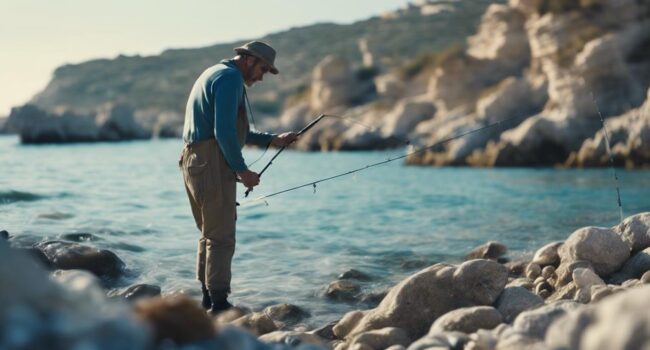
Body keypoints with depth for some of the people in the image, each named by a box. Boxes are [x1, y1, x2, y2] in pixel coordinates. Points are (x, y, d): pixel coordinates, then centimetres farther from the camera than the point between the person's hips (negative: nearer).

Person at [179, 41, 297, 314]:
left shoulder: (214, 74, 23)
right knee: (221, 237, -7)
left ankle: (208, 298, 22)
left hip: (193, 162, 11)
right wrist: (242, 170, -13)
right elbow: (224, 132, -20)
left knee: (209, 234, 16)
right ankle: (219, 304, -6)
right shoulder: (230, 78, -10)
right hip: (212, 165, -11)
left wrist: (273, 140, 25)